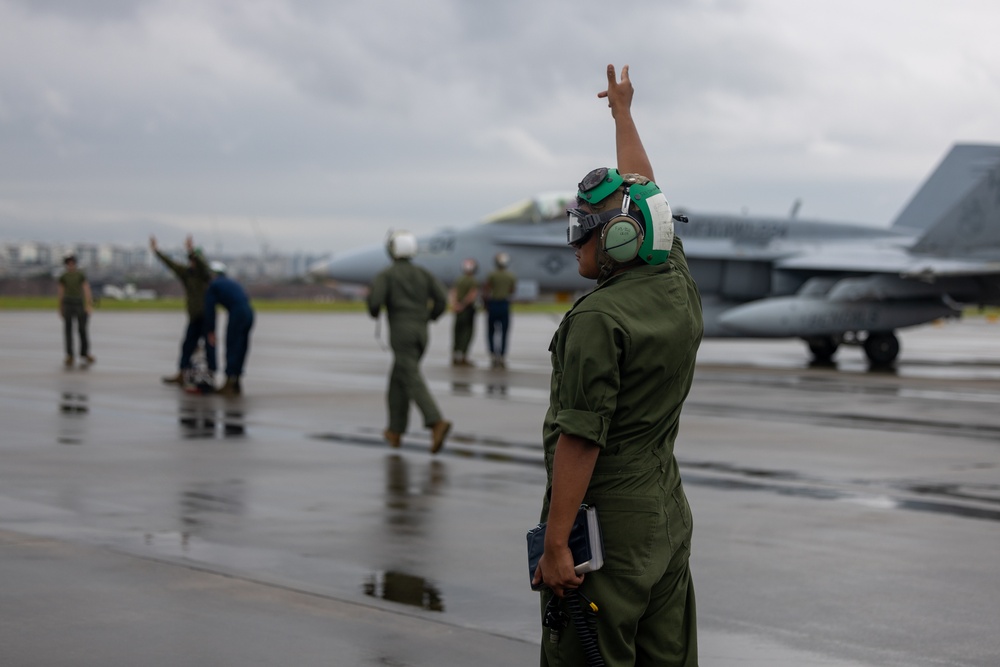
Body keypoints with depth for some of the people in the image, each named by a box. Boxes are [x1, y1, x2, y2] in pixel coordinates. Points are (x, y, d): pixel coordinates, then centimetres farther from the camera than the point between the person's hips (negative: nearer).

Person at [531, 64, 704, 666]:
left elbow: (580, 439, -20)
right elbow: (642, 194, 21)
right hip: (669, 516, 8)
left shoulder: (599, 318, -17)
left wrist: (556, 545, -19)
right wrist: (623, 112, 35)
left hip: (605, 524, -8)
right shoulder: (679, 287, 5)